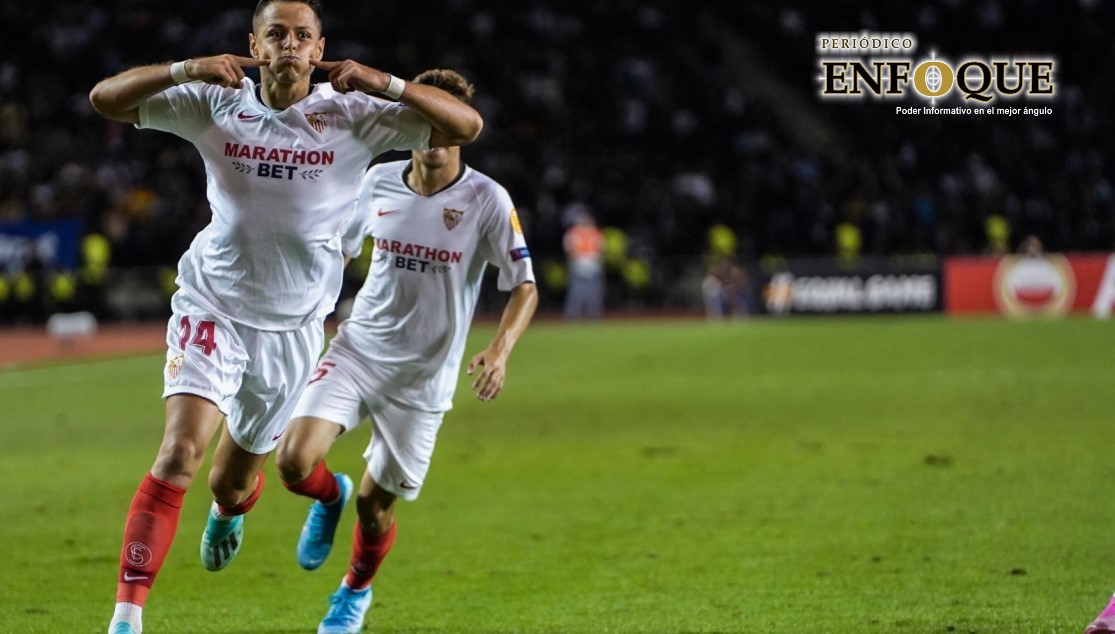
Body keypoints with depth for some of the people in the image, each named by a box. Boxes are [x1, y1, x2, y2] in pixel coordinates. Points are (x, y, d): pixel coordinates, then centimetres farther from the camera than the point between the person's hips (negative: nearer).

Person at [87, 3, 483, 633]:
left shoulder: (353, 114, -8)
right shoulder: (215, 104, -6)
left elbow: (467, 124, -12)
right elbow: (106, 98, -10)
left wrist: (381, 82, -25)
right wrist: (188, 69, -25)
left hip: (294, 324, 2)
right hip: (213, 305, -1)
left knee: (233, 481, 16)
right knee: (182, 450, -24)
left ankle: (230, 510, 57)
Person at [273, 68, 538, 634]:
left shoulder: (487, 200, -11)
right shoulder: (378, 181, -1)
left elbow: (524, 288, -9)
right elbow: (338, 248, 17)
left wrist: (499, 350, -25)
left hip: (424, 376, -2)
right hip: (357, 349, 2)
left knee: (374, 502, 5)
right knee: (294, 460, -19)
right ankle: (329, 497, 20)